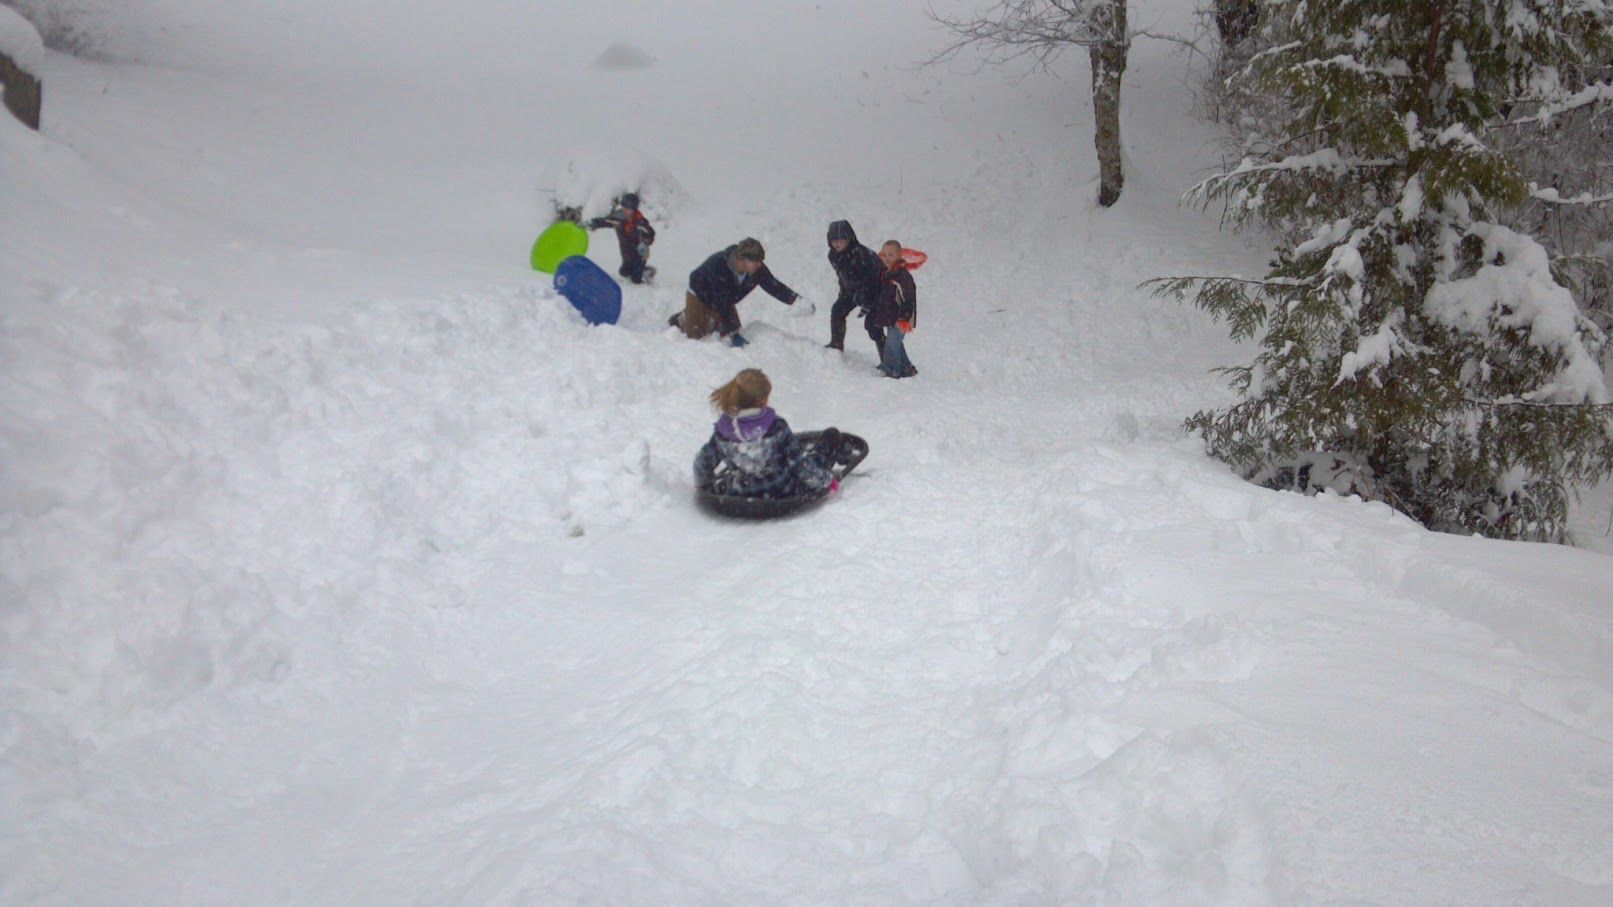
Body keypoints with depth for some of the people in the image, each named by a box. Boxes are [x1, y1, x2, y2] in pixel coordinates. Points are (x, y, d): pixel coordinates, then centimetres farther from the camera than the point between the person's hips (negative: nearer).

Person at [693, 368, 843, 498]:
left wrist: (703, 484, 21)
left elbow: (703, 463, -2)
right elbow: (797, 461, -16)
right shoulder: (776, 427, -23)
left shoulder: (722, 430, -14)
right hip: (783, 493, -4)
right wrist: (826, 481, -1)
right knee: (832, 435, 11)